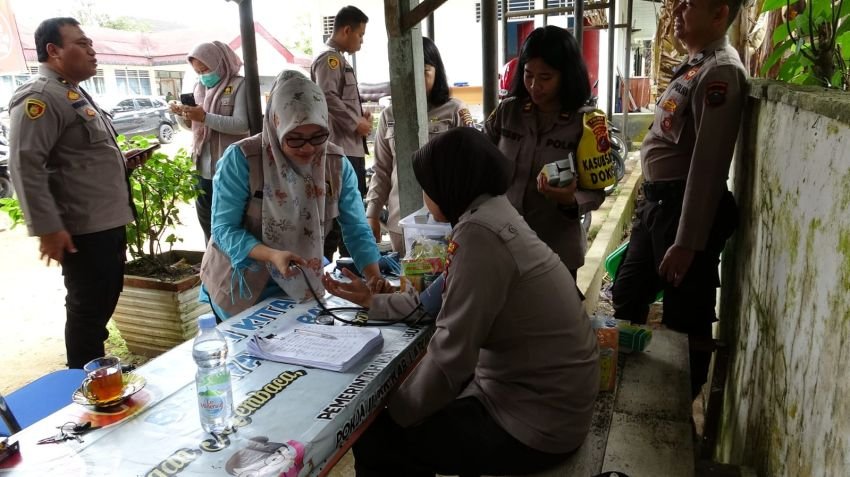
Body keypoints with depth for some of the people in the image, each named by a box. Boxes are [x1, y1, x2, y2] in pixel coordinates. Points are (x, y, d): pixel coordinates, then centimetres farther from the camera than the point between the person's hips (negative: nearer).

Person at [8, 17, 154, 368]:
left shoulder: (74, 94, 19)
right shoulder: (39, 97, -13)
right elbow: (25, 165, -22)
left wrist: (122, 162, 11)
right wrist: (47, 228, -24)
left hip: (109, 222, 10)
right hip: (82, 229, -10)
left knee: (103, 306, 19)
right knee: (87, 310, 1)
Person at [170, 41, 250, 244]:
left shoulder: (239, 85, -7)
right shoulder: (199, 87, 12)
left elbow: (243, 125, -19)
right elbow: (195, 125, 18)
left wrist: (205, 117, -23)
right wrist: (183, 116, -3)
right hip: (204, 167, 7)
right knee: (206, 220, 14)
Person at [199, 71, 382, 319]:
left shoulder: (337, 164, -10)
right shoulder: (241, 159, -20)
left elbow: (357, 230, -9)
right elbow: (224, 229, -19)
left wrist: (375, 280, -24)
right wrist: (272, 256, -36)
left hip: (302, 286, 3)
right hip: (241, 287, -3)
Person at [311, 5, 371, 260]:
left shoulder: (340, 59, 21)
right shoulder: (329, 58, -10)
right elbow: (327, 97, -24)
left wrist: (360, 116, 10)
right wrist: (356, 123, -15)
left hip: (352, 147, 10)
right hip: (341, 148, -10)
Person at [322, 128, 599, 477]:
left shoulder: (479, 233, -24)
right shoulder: (492, 212, 6)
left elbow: (449, 354, -23)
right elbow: (439, 301, 13)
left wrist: (392, 412, -8)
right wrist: (372, 300, 21)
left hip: (536, 421, -9)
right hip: (532, 390, 9)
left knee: (374, 439, -2)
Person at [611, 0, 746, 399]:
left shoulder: (720, 71, -17)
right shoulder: (695, 64, 13)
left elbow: (708, 164, -22)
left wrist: (687, 242, -22)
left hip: (684, 205, -10)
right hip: (657, 200, 10)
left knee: (686, 319, 7)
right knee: (627, 299, 20)